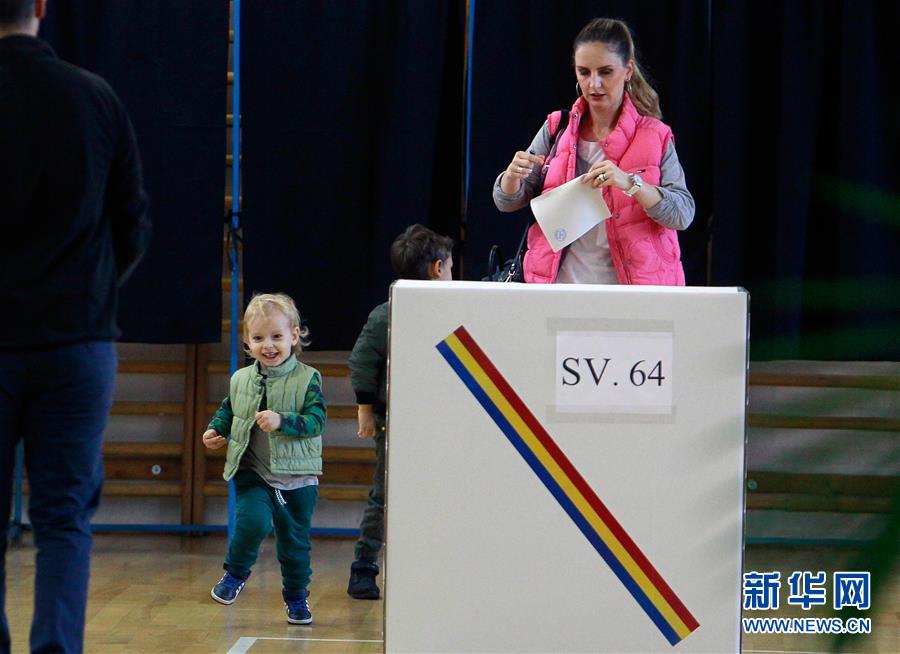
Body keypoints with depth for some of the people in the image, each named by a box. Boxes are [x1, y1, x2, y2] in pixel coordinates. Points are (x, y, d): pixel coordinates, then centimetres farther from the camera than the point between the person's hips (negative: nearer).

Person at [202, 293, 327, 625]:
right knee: (253, 522, -23)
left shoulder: (307, 379, -8)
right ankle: (235, 573, 3)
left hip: (297, 478, -1)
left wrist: (281, 421, -29)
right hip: (252, 475, 1)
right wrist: (216, 429, 3)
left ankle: (296, 598, 31)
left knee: (295, 541, 10)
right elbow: (227, 411, 21)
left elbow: (316, 421, -16)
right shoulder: (241, 380, 3)